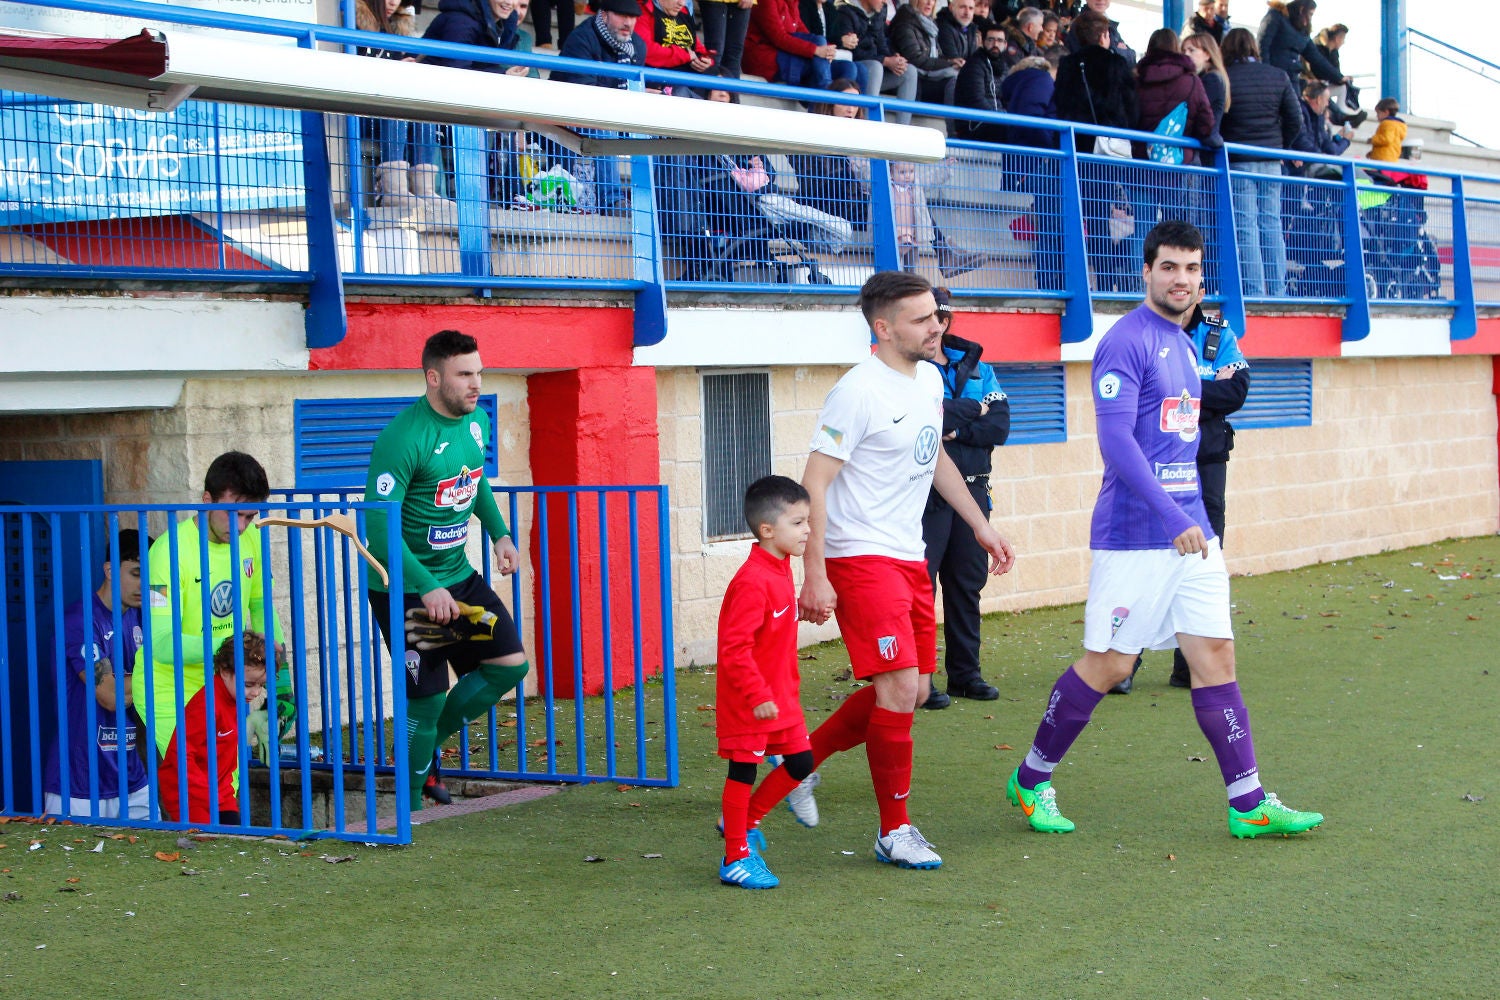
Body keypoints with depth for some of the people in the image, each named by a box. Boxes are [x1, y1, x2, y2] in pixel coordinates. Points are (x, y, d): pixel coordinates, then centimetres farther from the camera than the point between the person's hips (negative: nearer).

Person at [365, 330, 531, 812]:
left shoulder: (476, 421, 3)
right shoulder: (403, 438, -22)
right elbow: (378, 524, -26)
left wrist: (500, 533, 11)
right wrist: (427, 588, -31)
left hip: (458, 576, 8)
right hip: (405, 586, -8)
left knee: (510, 664, 3)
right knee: (428, 698, -5)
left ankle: (427, 744, 20)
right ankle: (410, 808, 13)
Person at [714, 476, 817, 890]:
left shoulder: (780, 571, 8)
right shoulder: (752, 582, -23)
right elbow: (734, 647, -26)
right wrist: (757, 696, -26)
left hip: (779, 696, 9)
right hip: (747, 701, -9)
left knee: (800, 764, 11)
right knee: (743, 773, 1)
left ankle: (743, 822, 28)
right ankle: (735, 859, 11)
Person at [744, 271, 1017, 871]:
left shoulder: (930, 380, 10)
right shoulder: (859, 393, -17)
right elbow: (814, 483, -17)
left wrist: (982, 527, 26)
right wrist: (815, 576, -22)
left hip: (910, 558, 9)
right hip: (861, 557, -9)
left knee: (911, 691, 10)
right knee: (900, 688, -13)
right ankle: (895, 830, 0)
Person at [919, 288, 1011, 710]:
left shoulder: (977, 369, 11)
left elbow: (1000, 426, 0)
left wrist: (955, 429, -14)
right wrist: (972, 409, -7)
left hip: (971, 489, 5)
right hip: (926, 494, -5)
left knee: (967, 583, 10)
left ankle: (965, 673, 19)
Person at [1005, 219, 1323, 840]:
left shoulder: (1183, 344, 15)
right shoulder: (1127, 342, -12)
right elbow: (1115, 440, -20)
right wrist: (1173, 519, -25)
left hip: (1191, 528, 8)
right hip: (1134, 534, -8)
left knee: (1215, 654, 3)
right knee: (1108, 665, -1)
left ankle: (1249, 805, 3)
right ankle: (1031, 781, 16)